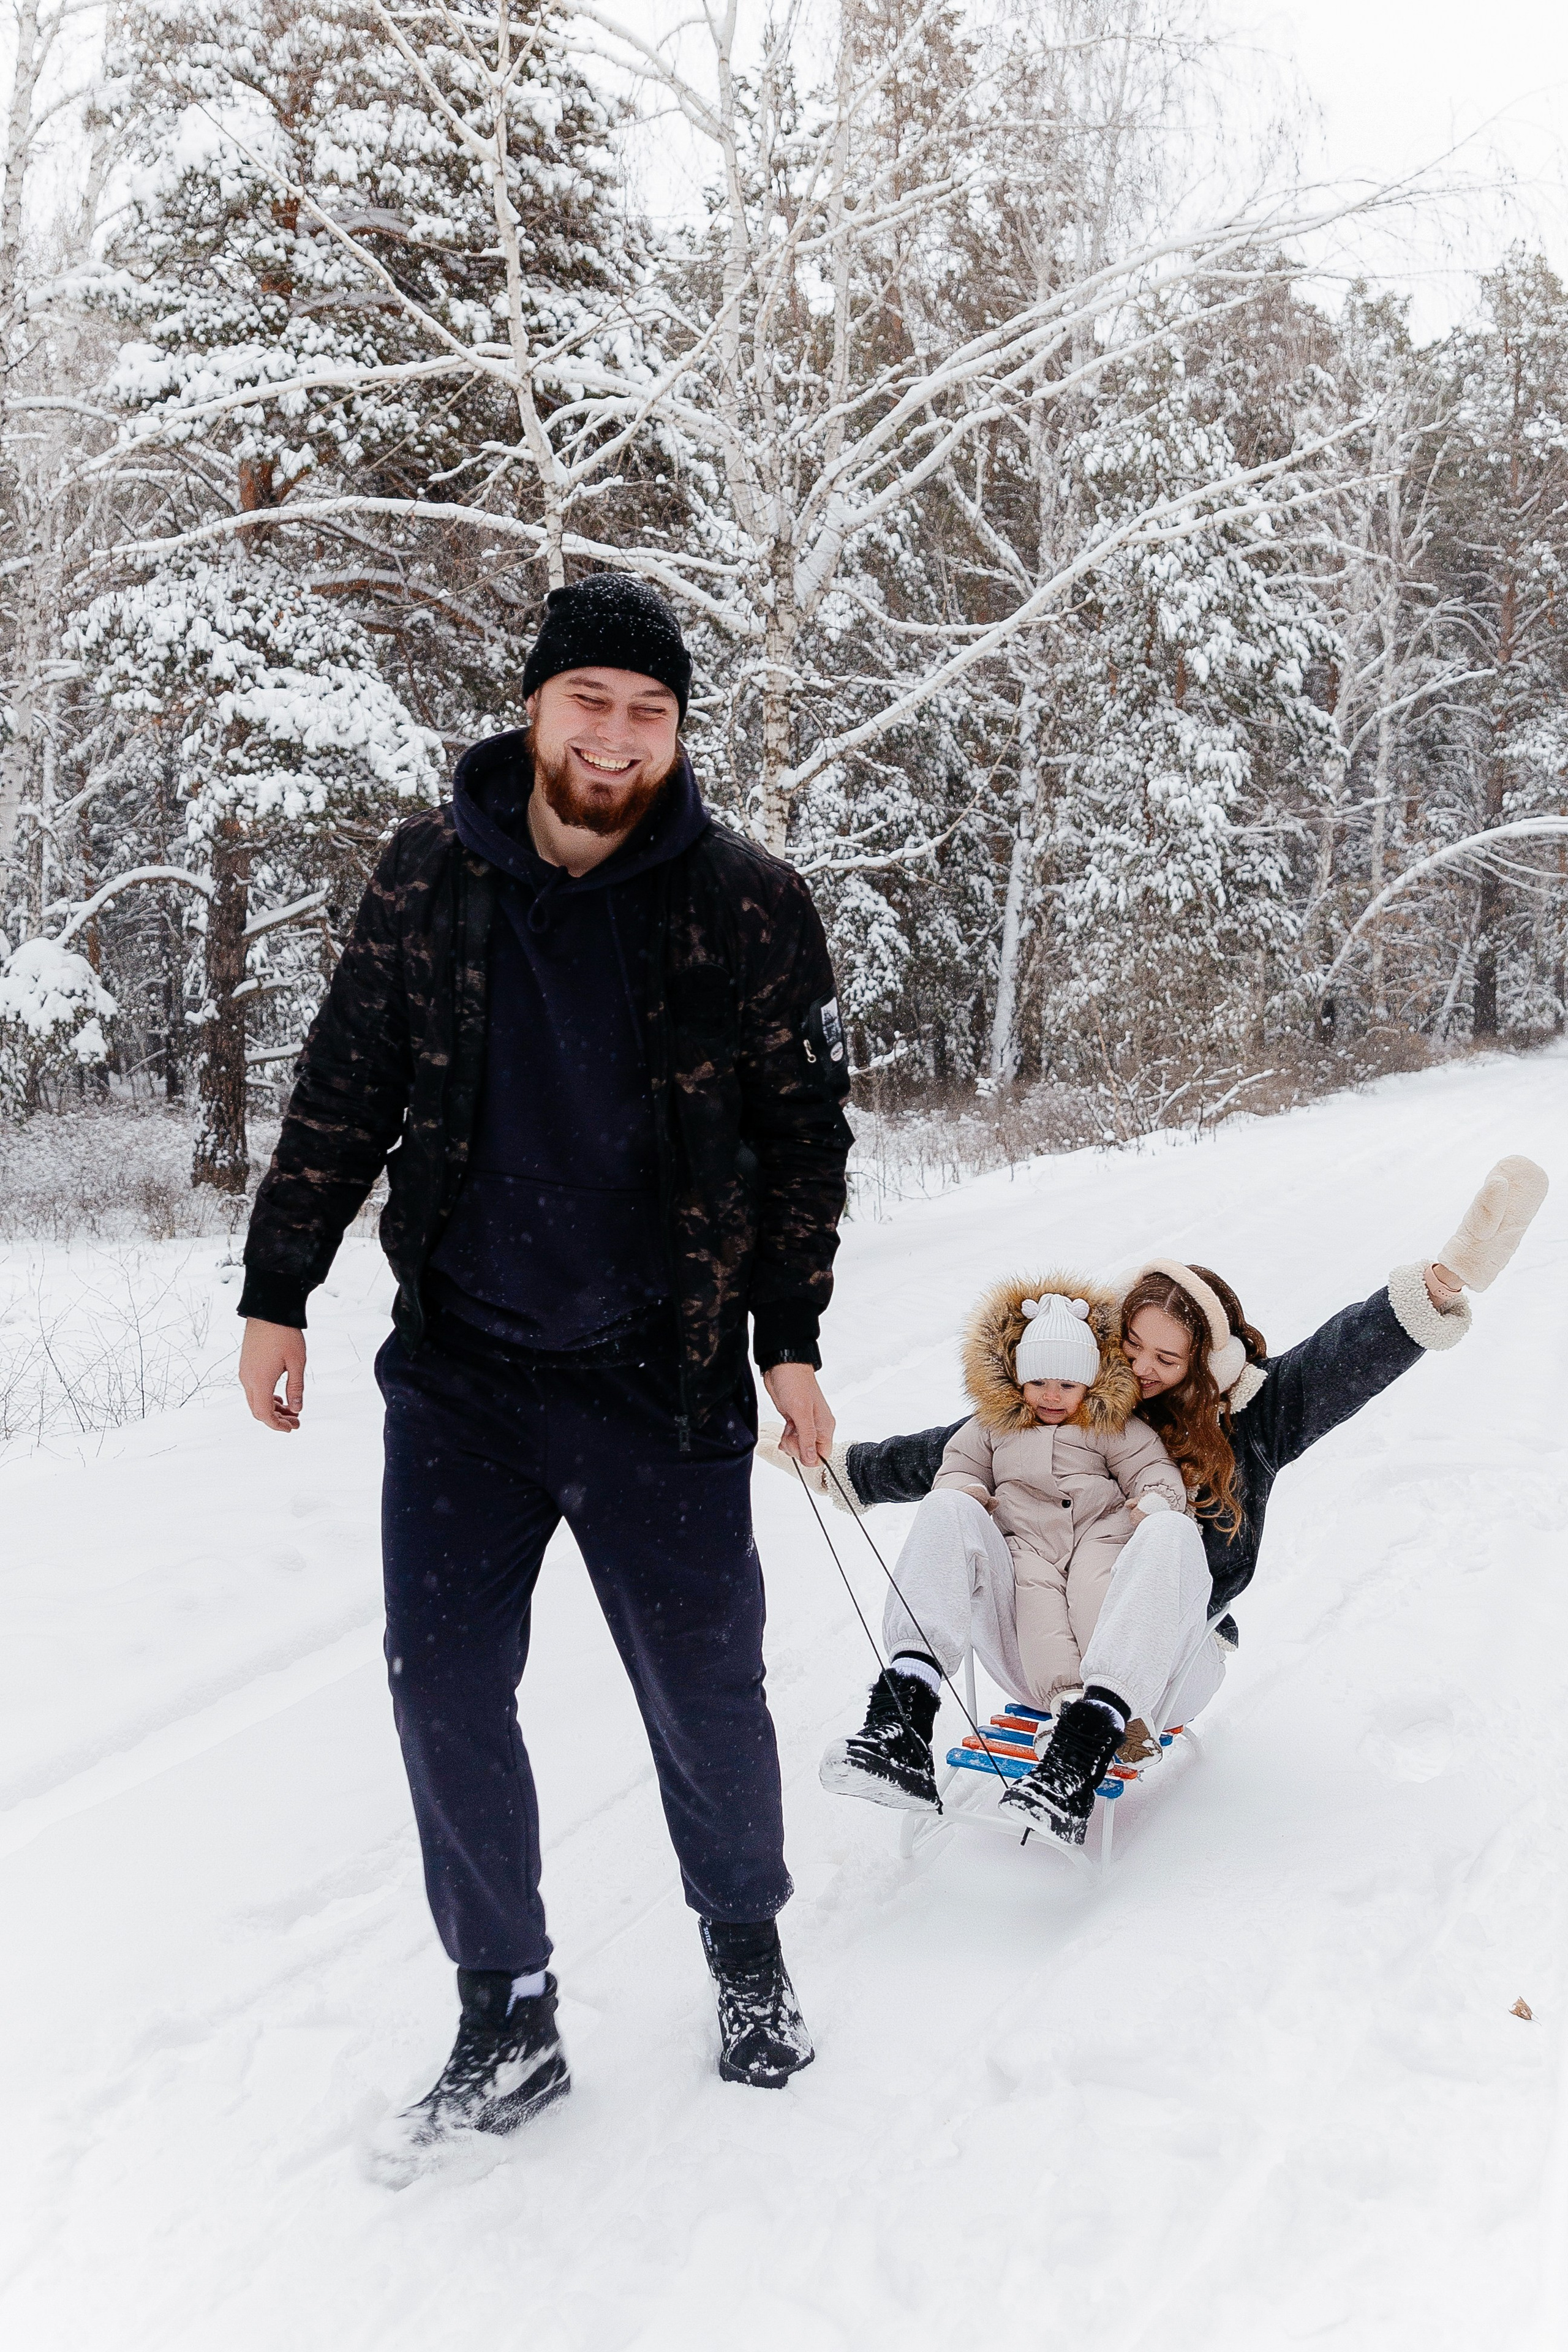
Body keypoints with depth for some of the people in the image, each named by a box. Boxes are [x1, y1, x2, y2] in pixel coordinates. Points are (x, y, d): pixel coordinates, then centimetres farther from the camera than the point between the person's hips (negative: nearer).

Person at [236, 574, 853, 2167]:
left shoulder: (749, 911, -5)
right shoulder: (429, 880, -1)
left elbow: (804, 1137, 2)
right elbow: (342, 1095, 6)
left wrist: (790, 1341, 0)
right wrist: (276, 1292, 5)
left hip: (660, 1380, -2)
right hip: (459, 1367, 2)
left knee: (703, 1691, 8)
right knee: (444, 1687, 3)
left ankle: (748, 1955, 36)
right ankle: (506, 2018, 20)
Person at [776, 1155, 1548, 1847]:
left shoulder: (1248, 1415, 6)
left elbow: (1349, 1357, -9)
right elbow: (946, 1451, 21)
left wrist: (1441, 1284, -23)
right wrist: (840, 1466, 21)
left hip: (1162, 1670, -3)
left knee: (1170, 1531, -34)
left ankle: (1085, 1746, -51)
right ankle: (906, 1708, -40)